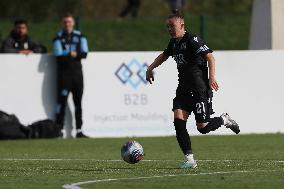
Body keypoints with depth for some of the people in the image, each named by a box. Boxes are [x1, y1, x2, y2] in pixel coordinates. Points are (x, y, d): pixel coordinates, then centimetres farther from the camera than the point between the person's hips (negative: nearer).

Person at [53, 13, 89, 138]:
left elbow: (84, 54, -2)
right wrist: (72, 54, -8)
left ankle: (79, 131, 11)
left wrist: (68, 54, -12)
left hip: (77, 71, 3)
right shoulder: (58, 38, 1)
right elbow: (59, 56, -10)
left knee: (78, 102, 6)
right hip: (63, 72, -3)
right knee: (62, 101, -7)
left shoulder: (80, 36, 9)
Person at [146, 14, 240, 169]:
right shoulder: (174, 43, 12)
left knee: (203, 127, -5)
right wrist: (150, 68, 27)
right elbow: (164, 56, 34)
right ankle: (189, 159, -6)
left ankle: (225, 120, 26)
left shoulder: (192, 40, -14)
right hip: (184, 89, 8)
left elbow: (210, 57, -20)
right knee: (178, 121, -9)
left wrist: (212, 76, -32)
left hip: (200, 89, -8)